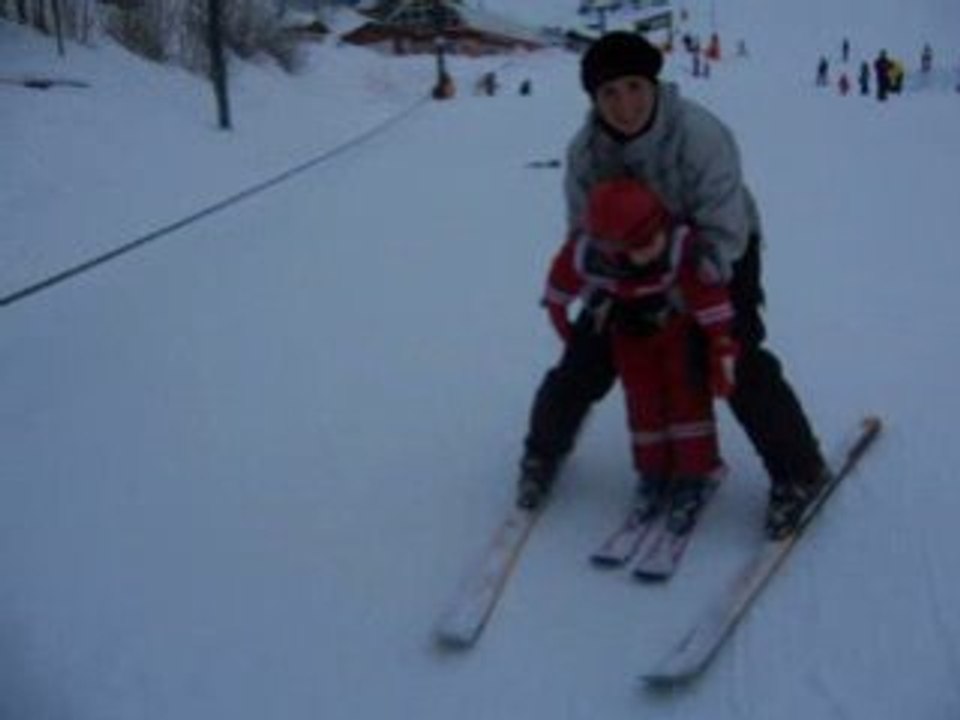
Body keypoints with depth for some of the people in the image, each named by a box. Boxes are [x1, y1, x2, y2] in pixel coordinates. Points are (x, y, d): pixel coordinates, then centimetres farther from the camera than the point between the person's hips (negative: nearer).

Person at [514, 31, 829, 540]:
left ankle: (798, 472, 3)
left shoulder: (699, 135, -32)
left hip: (716, 255, -4)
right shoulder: (585, 150, -18)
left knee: (740, 363, -16)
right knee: (586, 358, 0)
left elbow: (724, 232, -29)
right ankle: (544, 451, 24)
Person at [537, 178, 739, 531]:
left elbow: (713, 304, -30)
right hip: (631, 328, 2)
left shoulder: (683, 247, -40)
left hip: (680, 321, -2)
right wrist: (565, 330, 4)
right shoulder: (583, 254, -33)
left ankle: (696, 474, 6)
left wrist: (723, 355, -27)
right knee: (641, 396, 5)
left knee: (688, 390, -7)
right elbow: (558, 290, -11)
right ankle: (654, 471, 20)